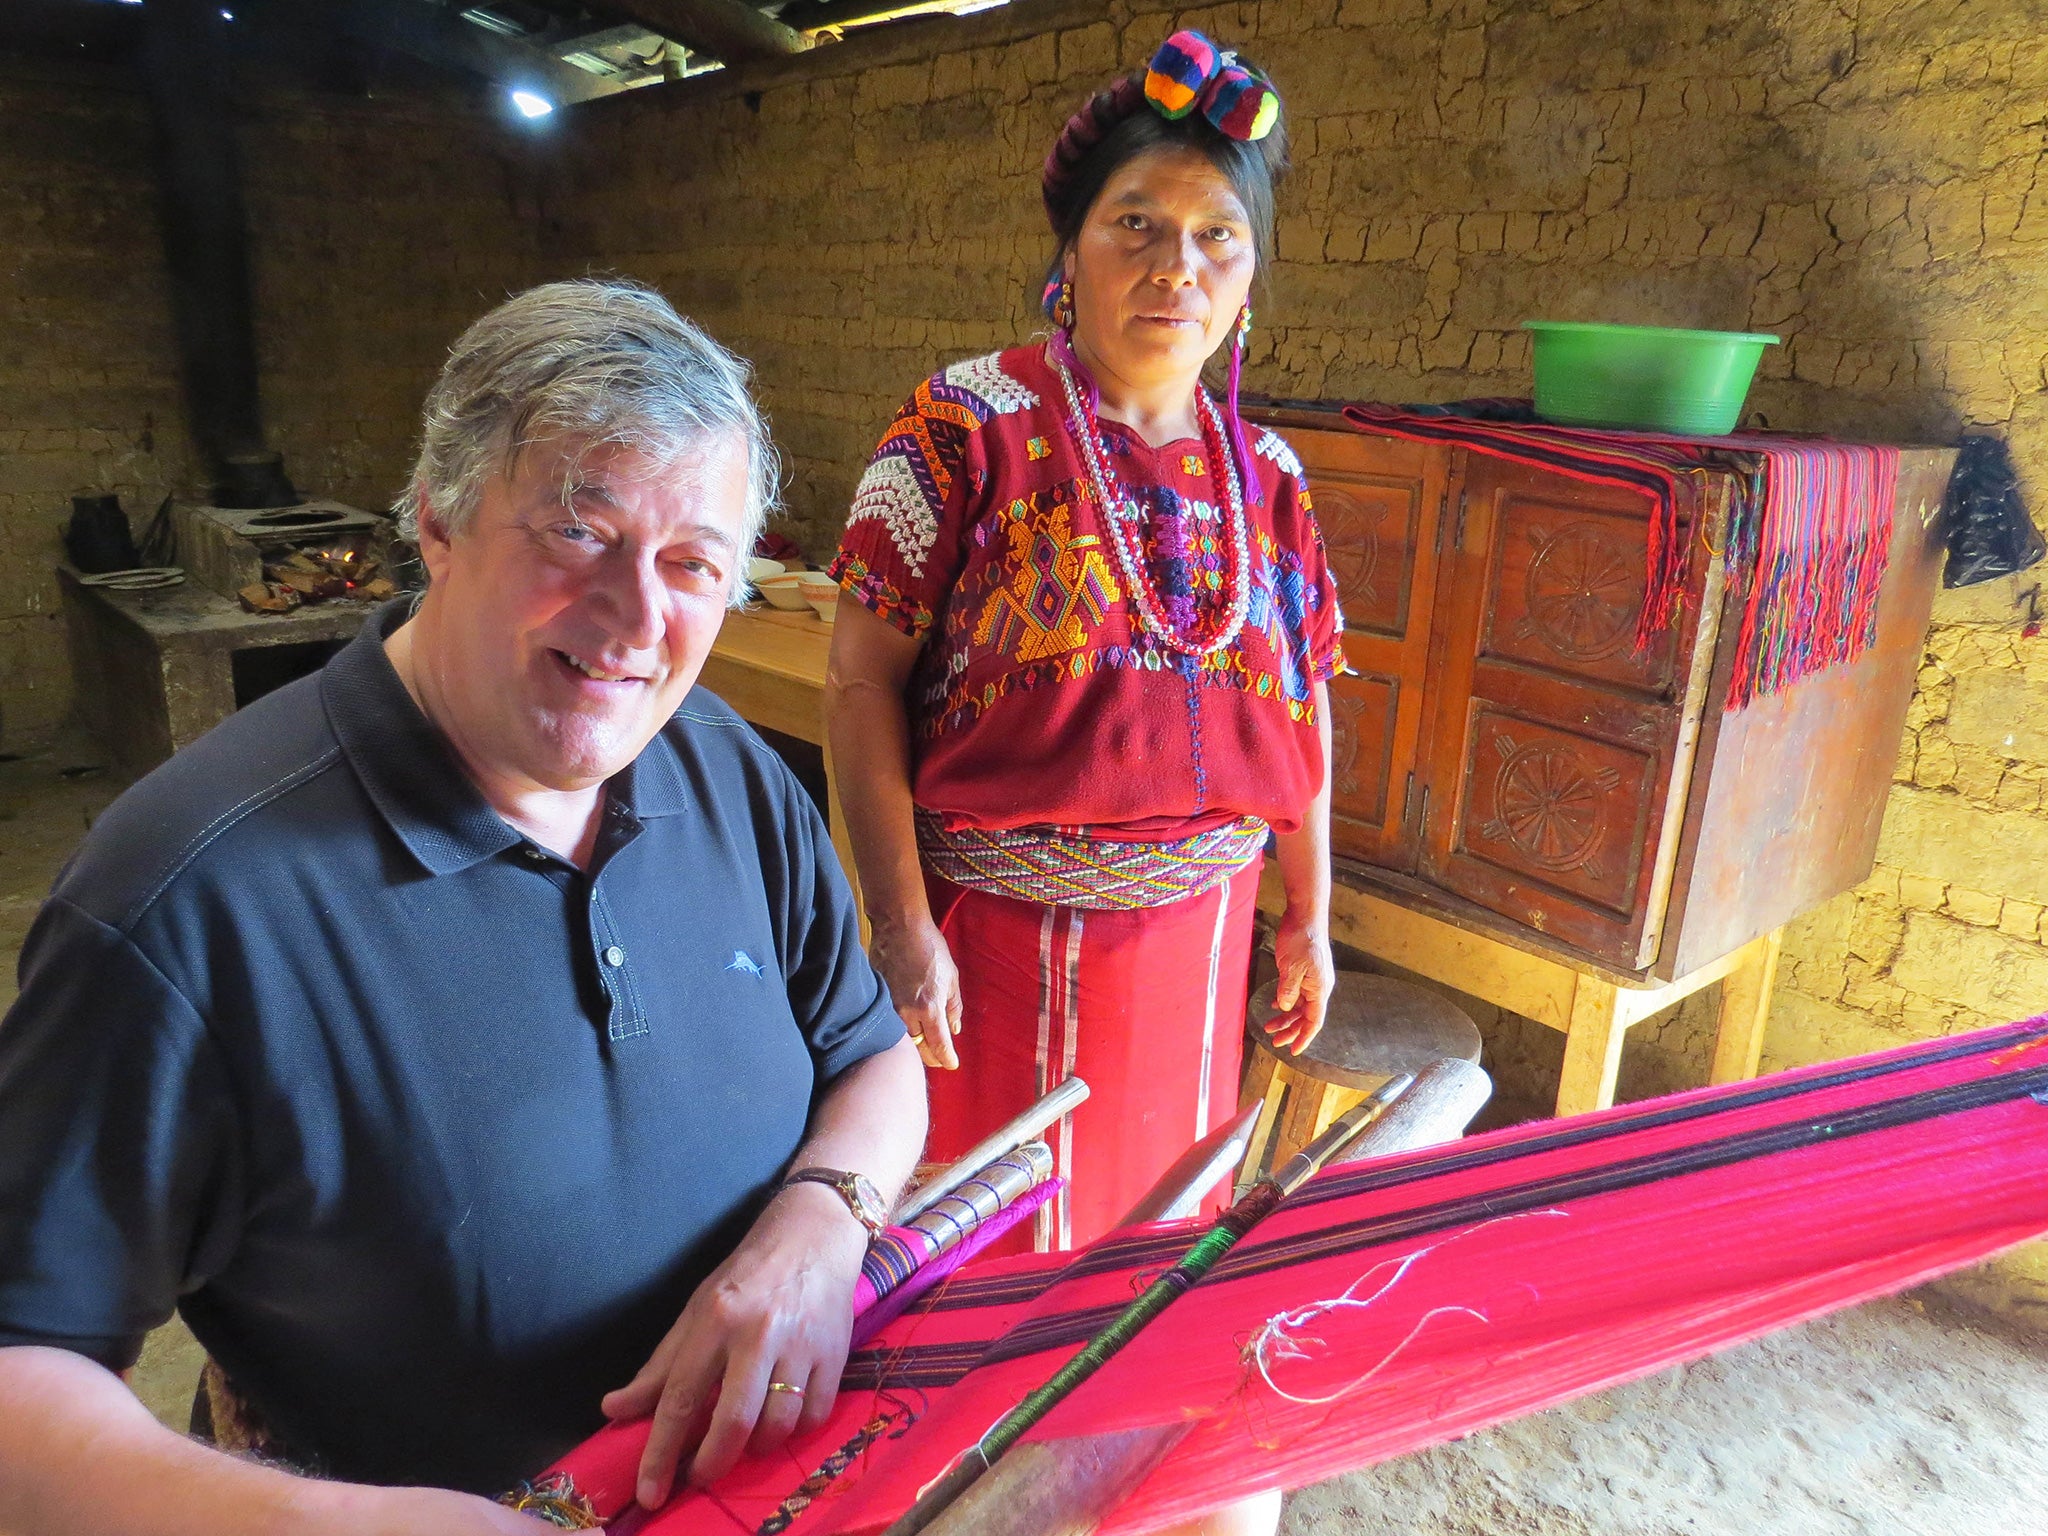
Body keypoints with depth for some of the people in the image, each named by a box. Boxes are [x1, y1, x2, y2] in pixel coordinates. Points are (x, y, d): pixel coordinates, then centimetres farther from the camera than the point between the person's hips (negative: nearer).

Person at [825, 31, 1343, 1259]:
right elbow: (863, 677, -13)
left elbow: (1303, 704, 10)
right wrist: (902, 925, -16)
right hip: (999, 930, -4)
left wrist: (1310, 915, 12)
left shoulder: (1267, 478, 3)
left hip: (1198, 929, 5)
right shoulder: (971, 426, -11)